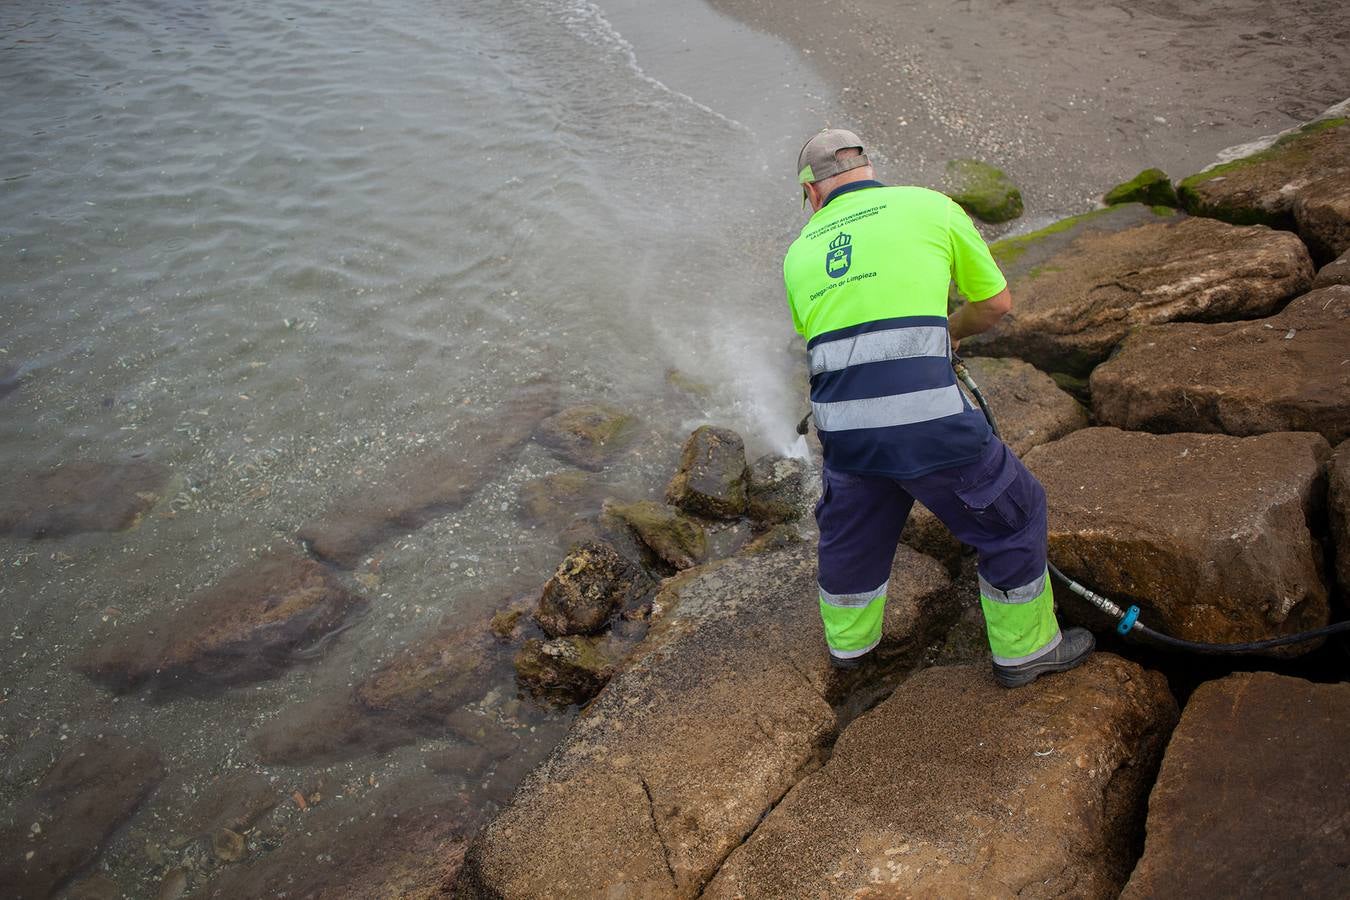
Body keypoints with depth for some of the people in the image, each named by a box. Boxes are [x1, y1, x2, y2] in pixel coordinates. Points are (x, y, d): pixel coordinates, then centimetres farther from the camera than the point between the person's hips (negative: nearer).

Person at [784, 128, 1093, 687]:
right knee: (1013, 514, 20)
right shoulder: (930, 206, 8)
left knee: (849, 528, 30)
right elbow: (996, 303, 14)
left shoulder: (800, 252, 17)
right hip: (930, 422, -4)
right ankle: (1024, 649, 35)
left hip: (843, 428, 4)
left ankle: (849, 640, 51)